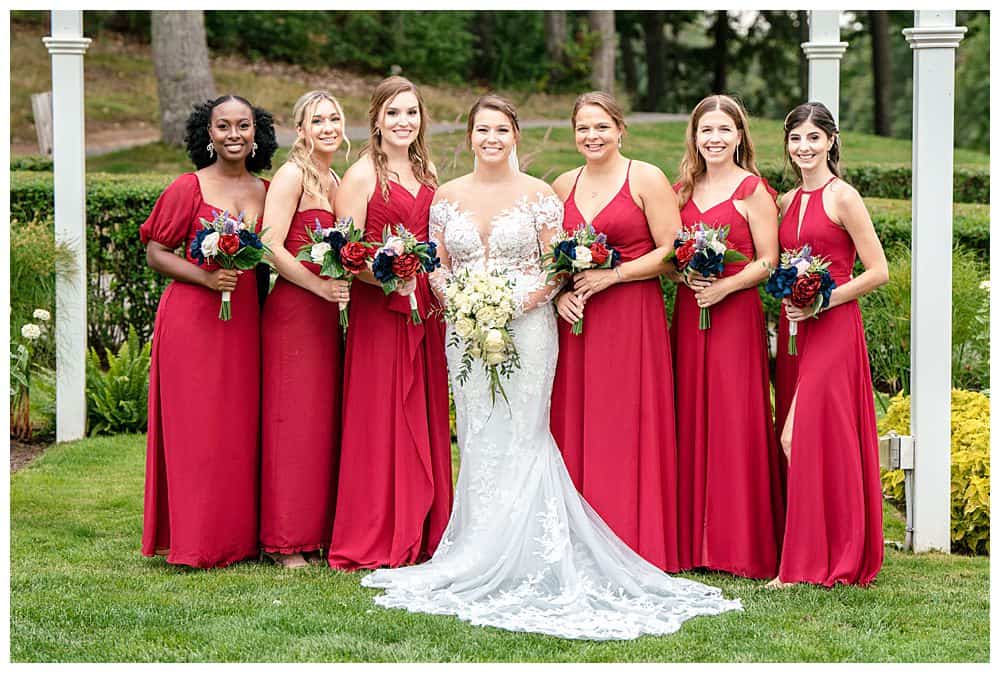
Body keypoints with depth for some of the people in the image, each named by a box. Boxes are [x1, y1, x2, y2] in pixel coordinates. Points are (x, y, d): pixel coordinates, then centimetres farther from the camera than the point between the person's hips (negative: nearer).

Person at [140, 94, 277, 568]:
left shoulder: (265, 191, 10)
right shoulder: (189, 188, -3)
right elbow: (156, 253, -2)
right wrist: (206, 277, -15)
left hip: (245, 320, 4)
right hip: (192, 319, -4)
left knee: (240, 429, 6)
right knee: (195, 430, -3)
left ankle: (237, 538, 14)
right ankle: (193, 542, 4)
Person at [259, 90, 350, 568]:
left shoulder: (334, 181, 17)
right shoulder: (292, 176, -8)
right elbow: (272, 246, -16)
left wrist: (342, 287, 7)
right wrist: (321, 286, -19)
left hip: (327, 314, 8)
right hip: (293, 311, -8)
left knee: (324, 419, 9)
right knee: (293, 421, -5)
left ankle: (316, 534, 15)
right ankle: (285, 542, 0)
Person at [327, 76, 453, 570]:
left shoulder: (427, 172, 14)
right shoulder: (362, 175, -6)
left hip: (424, 311, 7)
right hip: (378, 310, -7)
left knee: (425, 415, 9)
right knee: (380, 421, -4)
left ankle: (423, 536, 17)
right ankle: (374, 543, 3)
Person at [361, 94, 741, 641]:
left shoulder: (538, 195, 0)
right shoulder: (447, 196, 9)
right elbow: (437, 266, 11)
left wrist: (518, 303, -15)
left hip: (526, 329, -3)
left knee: (520, 437, -5)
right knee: (477, 440, 4)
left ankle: (523, 562, 1)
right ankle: (477, 560, 11)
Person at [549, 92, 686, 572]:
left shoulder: (646, 179, -1)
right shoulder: (562, 186, 14)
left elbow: (671, 253, -6)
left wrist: (611, 275, -13)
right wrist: (560, 293, 0)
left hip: (633, 320, -5)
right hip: (576, 320, 5)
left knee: (626, 432, -4)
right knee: (575, 431, 3)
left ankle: (633, 545, 3)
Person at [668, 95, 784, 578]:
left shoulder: (752, 190, -2)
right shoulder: (681, 191, 14)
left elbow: (768, 261, -5)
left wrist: (725, 286, -18)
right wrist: (685, 275, -4)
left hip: (736, 315, -5)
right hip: (687, 315, 5)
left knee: (735, 424, -6)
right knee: (691, 421, 5)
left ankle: (742, 543, 0)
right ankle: (694, 541, 10)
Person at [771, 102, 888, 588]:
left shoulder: (842, 197, -7)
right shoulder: (787, 202, 14)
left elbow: (878, 271, -10)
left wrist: (821, 301, -14)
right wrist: (789, 302, 3)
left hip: (833, 329, -7)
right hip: (793, 329, 7)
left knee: (806, 438, -12)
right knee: (796, 440, 5)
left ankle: (809, 562, -8)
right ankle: (808, 556, 10)